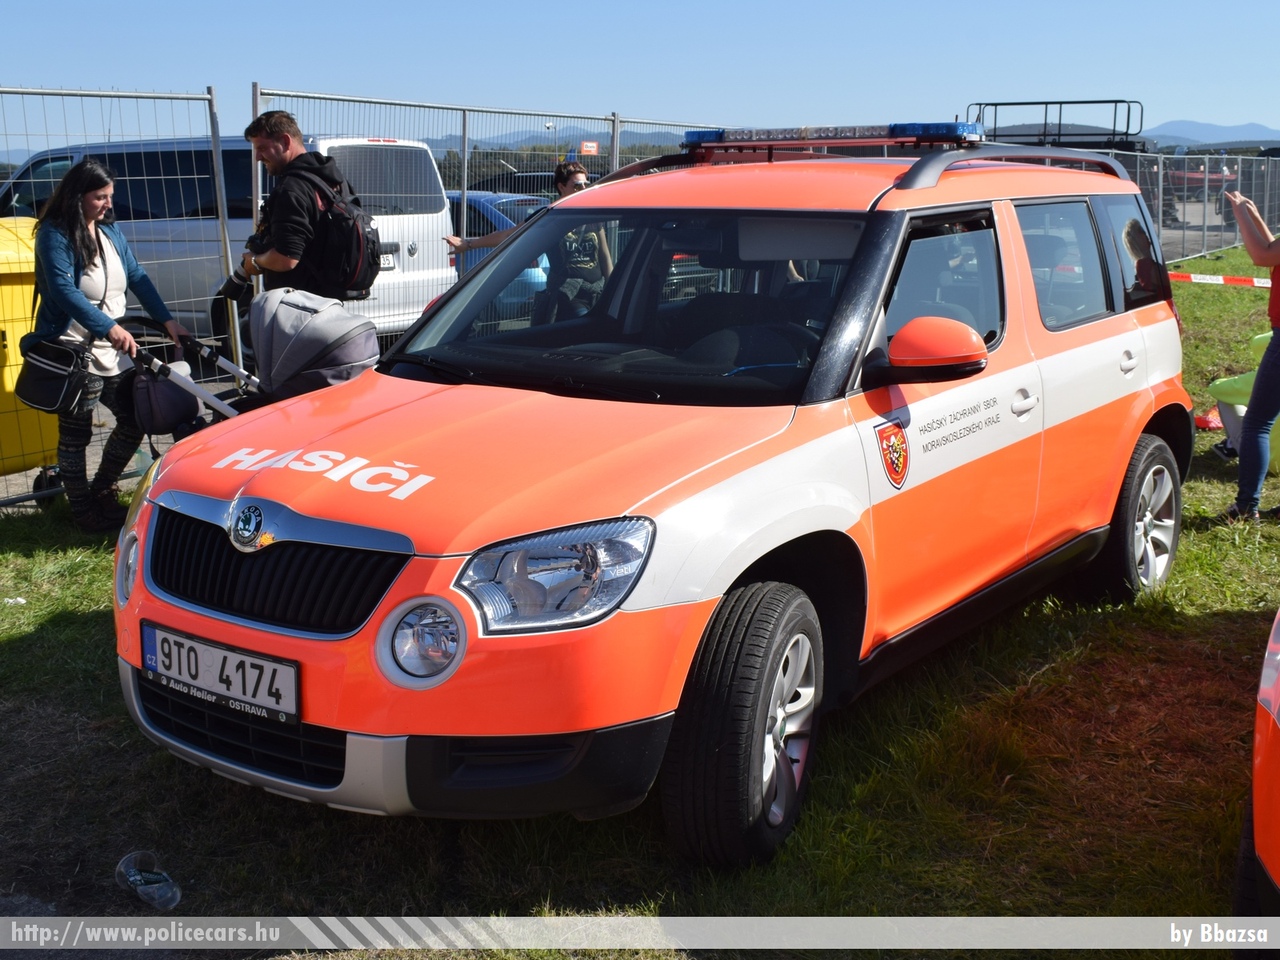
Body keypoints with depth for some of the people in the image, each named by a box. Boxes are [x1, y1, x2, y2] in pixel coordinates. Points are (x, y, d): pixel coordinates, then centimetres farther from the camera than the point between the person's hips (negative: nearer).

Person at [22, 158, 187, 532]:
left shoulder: (110, 232, 11)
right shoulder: (54, 234, -11)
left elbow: (137, 277, 11)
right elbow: (63, 290, -23)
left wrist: (167, 320, -1)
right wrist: (109, 327, -35)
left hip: (112, 350, 7)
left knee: (135, 420, 9)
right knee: (75, 434, 3)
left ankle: (102, 491, 28)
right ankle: (82, 509, 16)